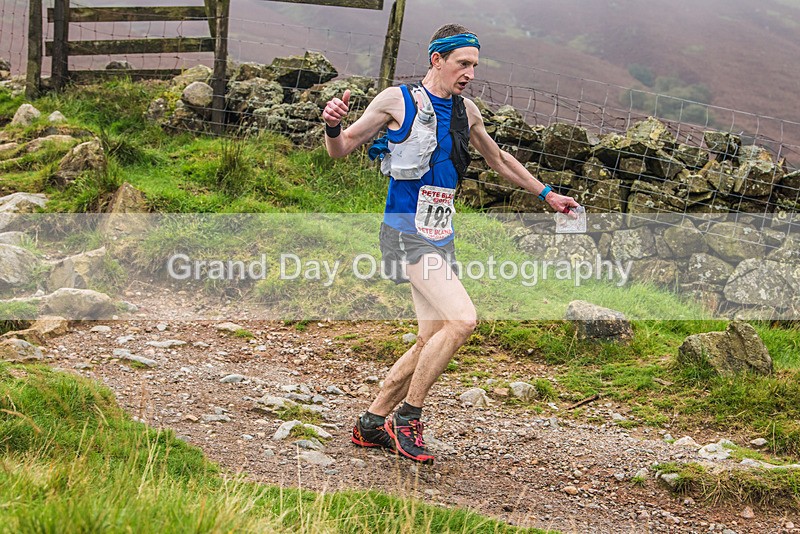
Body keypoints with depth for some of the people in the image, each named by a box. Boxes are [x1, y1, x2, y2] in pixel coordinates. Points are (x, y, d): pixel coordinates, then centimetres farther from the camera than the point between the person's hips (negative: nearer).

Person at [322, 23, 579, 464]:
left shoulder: (466, 111, 13)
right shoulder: (397, 100, -5)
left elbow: (497, 158, 29)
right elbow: (341, 150, -2)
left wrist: (546, 194, 33)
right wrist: (333, 127, -25)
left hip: (441, 236, 8)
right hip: (407, 232, -8)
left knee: (431, 341, 6)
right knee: (461, 320, -22)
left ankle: (371, 423, 21)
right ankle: (407, 418, -10)